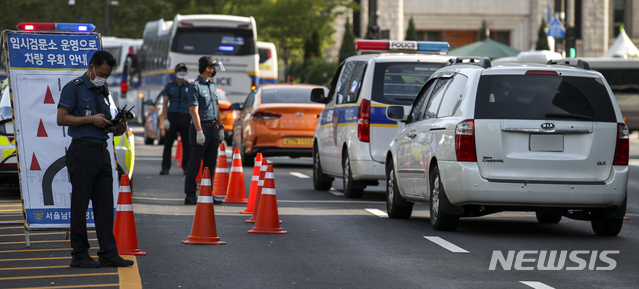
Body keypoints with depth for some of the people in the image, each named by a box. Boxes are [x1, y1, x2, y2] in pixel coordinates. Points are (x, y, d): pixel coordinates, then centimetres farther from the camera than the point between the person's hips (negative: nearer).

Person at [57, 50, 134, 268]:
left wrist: (117, 127, 2)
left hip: (102, 151, 7)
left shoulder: (103, 91, 18)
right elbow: (62, 118, -12)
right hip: (83, 150, -7)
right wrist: (91, 119, -15)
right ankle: (79, 254, 2)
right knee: (80, 204, -3)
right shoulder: (74, 88, -4)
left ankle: (108, 254, 7)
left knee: (105, 205, 5)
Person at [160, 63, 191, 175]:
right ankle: (165, 168, 1)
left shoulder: (189, 87, 8)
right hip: (172, 116, 0)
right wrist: (165, 119, -7)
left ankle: (186, 167, 7)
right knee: (168, 144, -3)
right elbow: (165, 103, 3)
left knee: (186, 144, 0)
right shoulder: (169, 86, 7)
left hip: (185, 117, 0)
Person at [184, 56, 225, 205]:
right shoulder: (195, 86, -10)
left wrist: (220, 127, 16)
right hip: (201, 126, -8)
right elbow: (194, 110, -15)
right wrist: (199, 131, -21)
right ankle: (190, 195, -3)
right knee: (194, 163, -4)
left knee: (210, 164, 10)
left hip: (213, 127, 8)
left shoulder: (212, 85, 16)